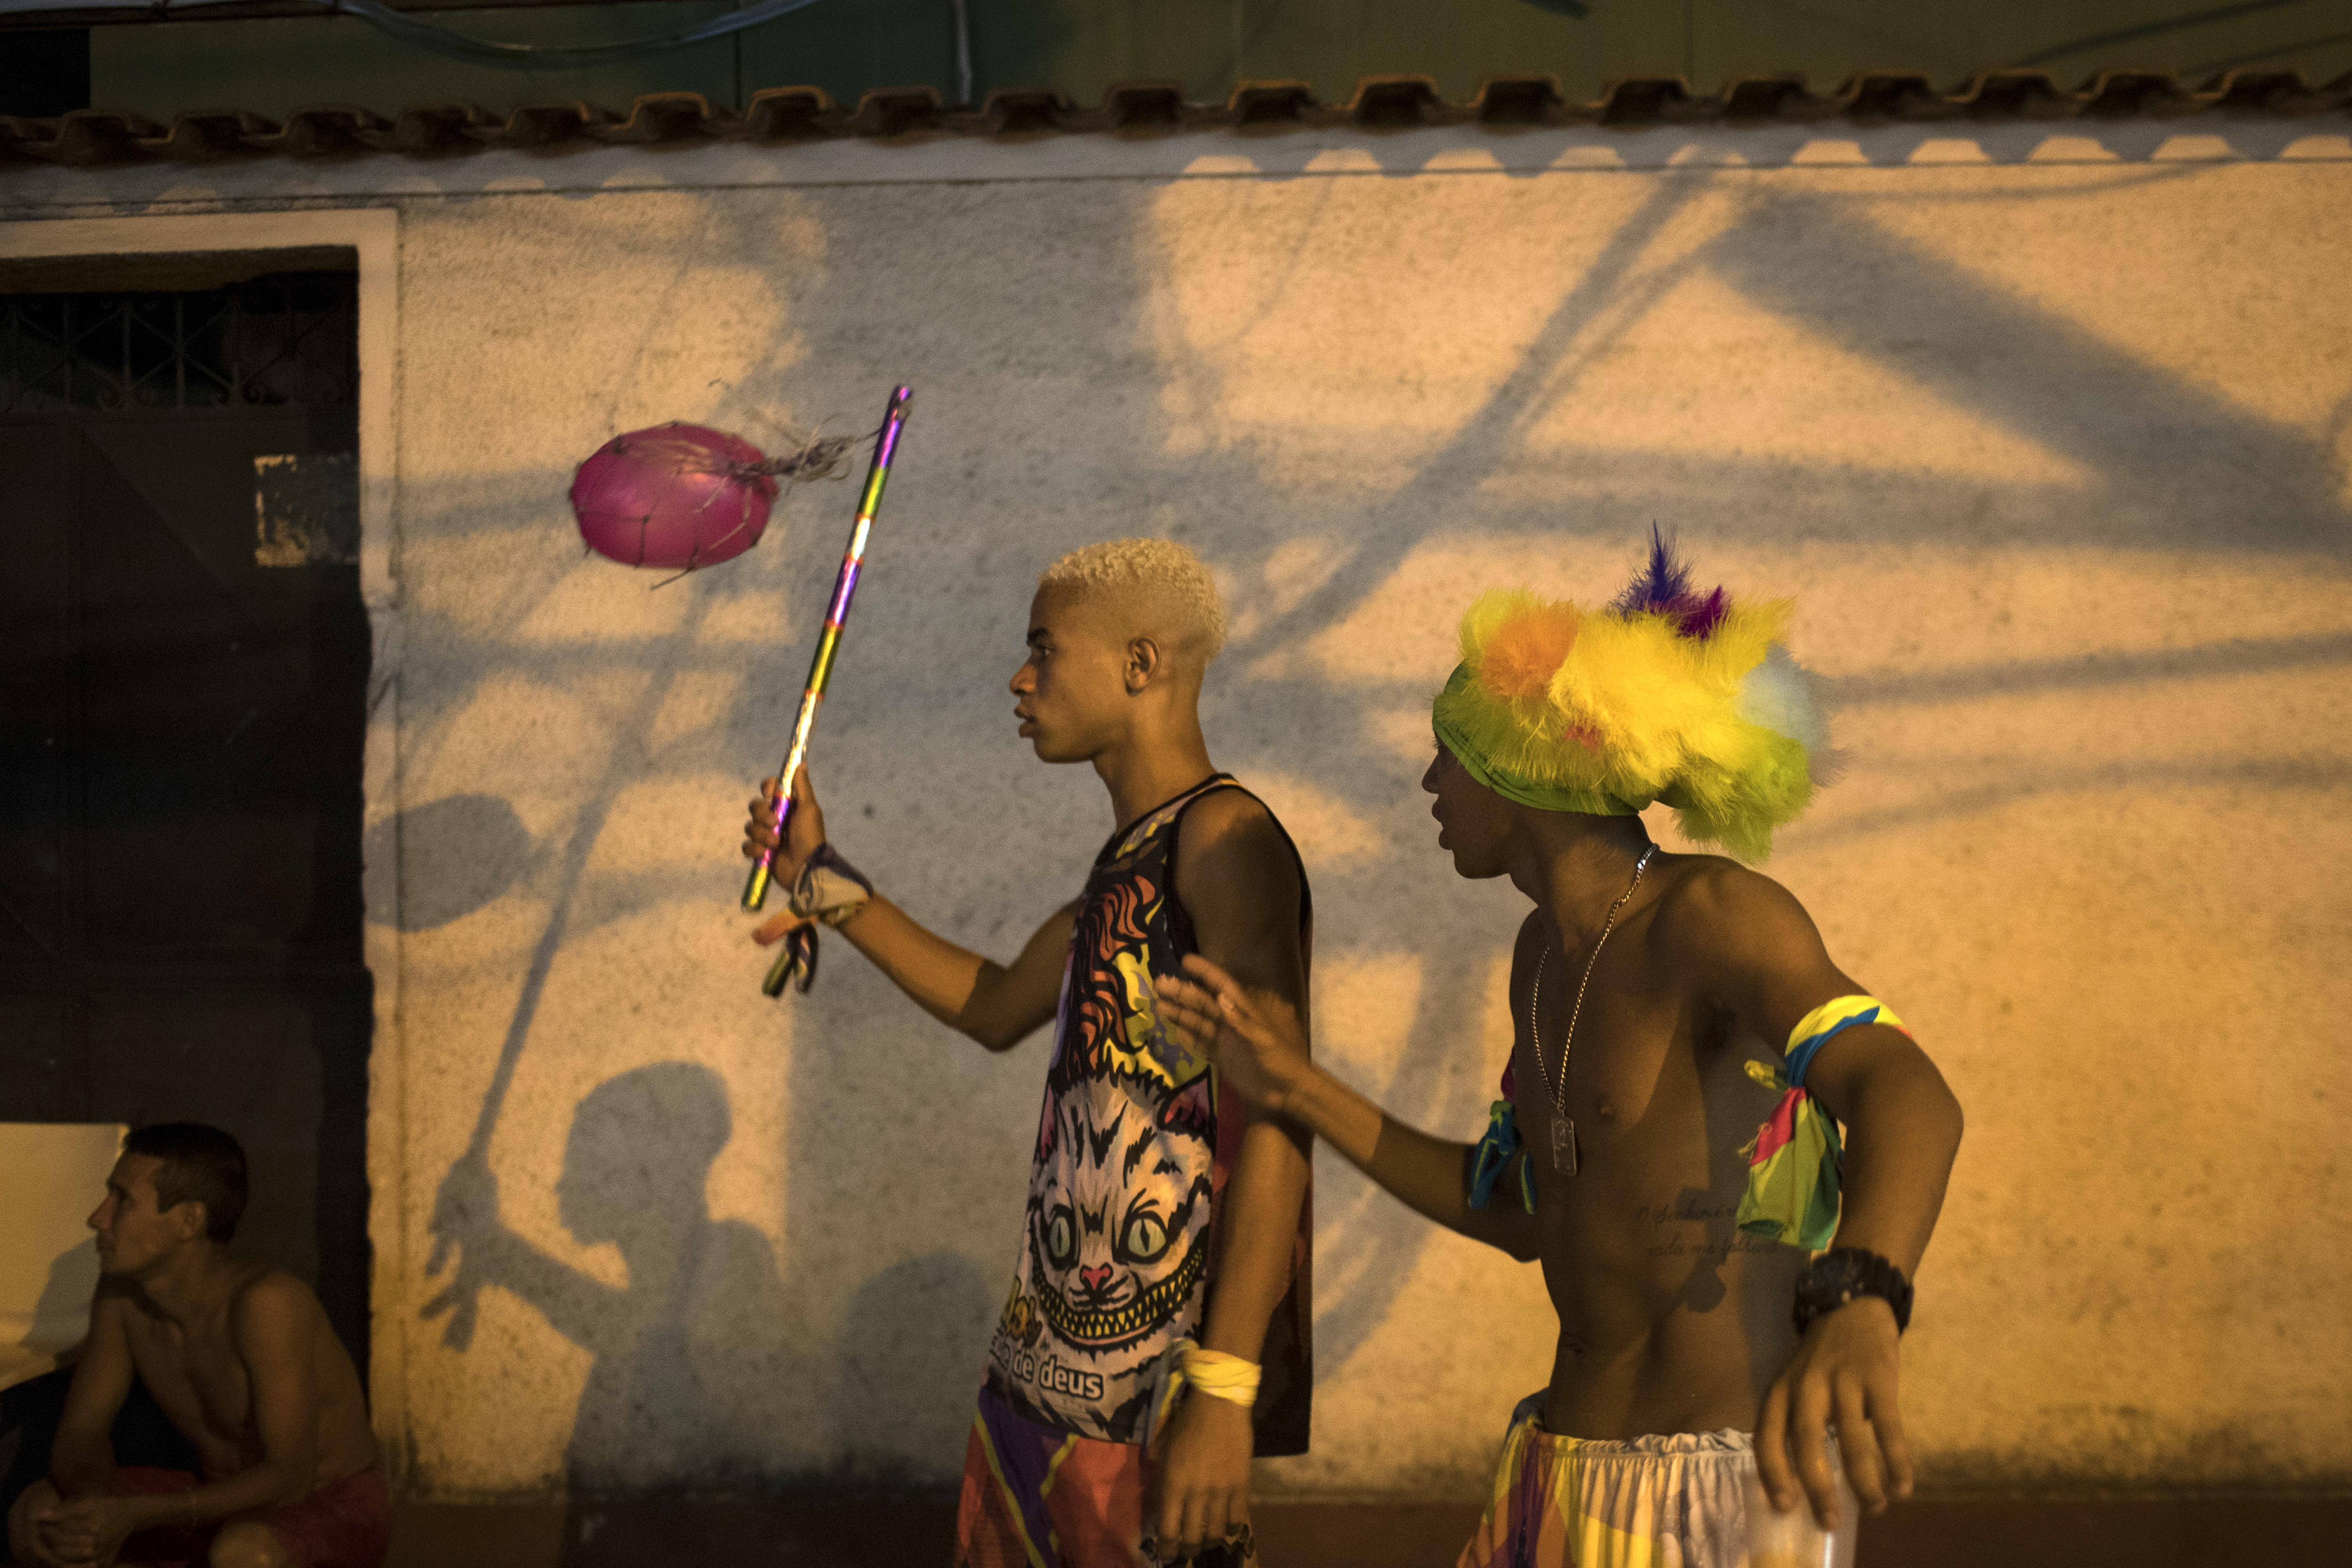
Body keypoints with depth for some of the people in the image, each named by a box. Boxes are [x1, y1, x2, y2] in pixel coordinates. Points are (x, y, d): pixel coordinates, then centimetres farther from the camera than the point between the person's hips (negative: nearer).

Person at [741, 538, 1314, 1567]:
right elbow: (998, 1008, 32)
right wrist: (826, 886, 27)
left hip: (1161, 1378, -9)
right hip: (1056, 1352, 9)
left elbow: (1278, 1121, -23)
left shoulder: (1223, 837, -15)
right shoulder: (1133, 857, 16)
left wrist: (1224, 1388, -28)